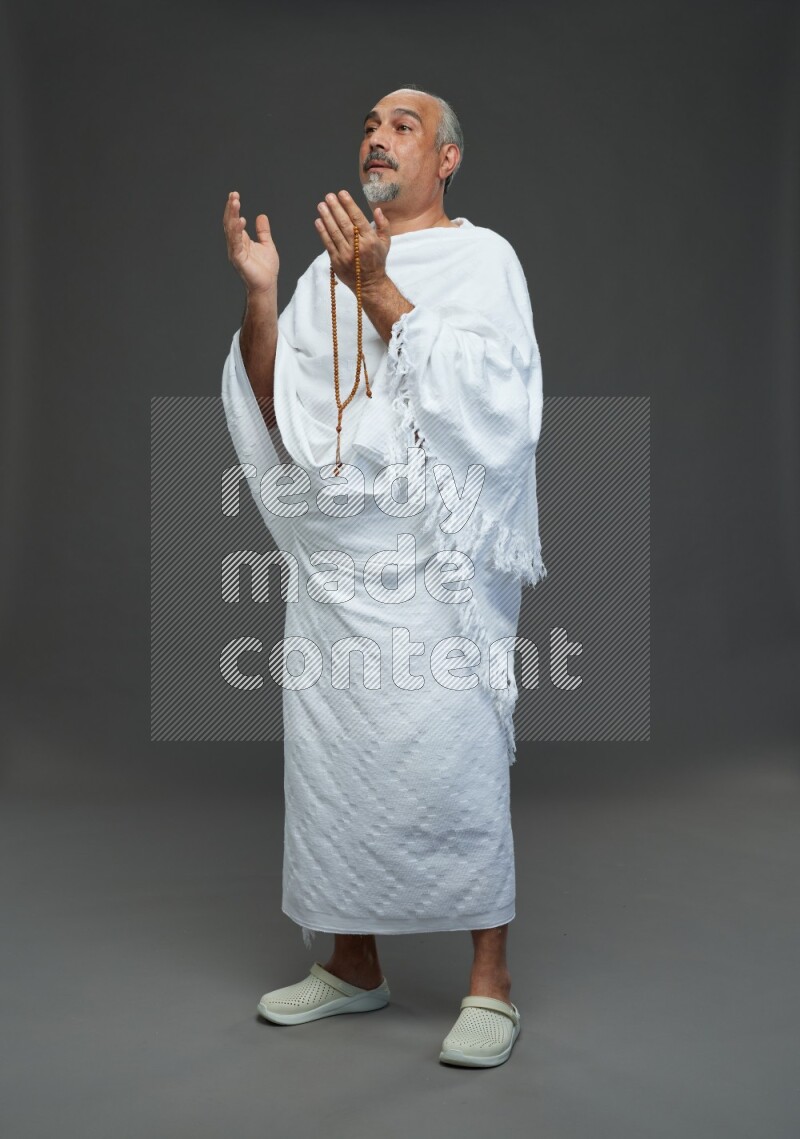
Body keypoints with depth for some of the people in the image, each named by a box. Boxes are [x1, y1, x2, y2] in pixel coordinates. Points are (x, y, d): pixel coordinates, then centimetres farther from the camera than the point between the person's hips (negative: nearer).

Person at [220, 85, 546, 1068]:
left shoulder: (481, 258, 2)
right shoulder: (326, 272, 16)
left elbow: (484, 392, -14)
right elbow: (274, 415, 8)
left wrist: (380, 292, -17)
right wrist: (259, 298, -5)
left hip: (436, 553, -5)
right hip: (334, 550, 5)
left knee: (451, 754, -8)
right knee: (331, 751, 7)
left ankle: (491, 978, 6)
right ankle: (353, 964, 23)